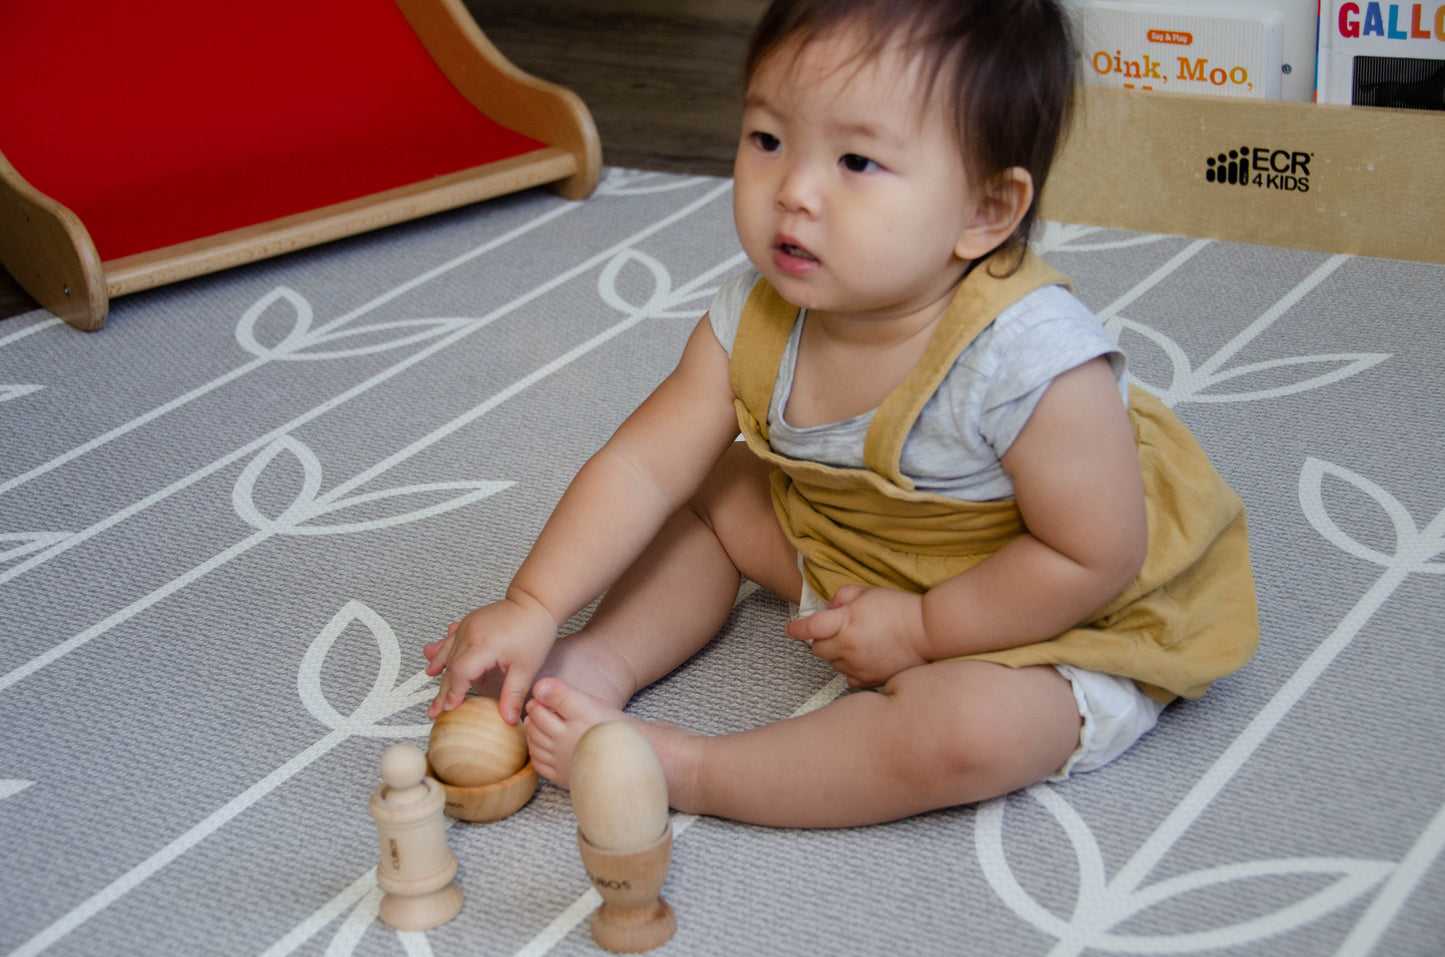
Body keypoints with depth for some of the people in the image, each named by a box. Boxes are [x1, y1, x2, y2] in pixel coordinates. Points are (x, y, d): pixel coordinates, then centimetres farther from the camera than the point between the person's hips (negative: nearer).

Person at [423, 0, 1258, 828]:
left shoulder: (1032, 358, -36)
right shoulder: (758, 321, -16)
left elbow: (1094, 556, -28)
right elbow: (644, 467, -12)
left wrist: (919, 628, -24)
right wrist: (533, 609, -19)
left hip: (1050, 619, -6)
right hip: (849, 558, 7)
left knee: (965, 727, -35)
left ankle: (682, 767, -25)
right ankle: (601, 669, -1)